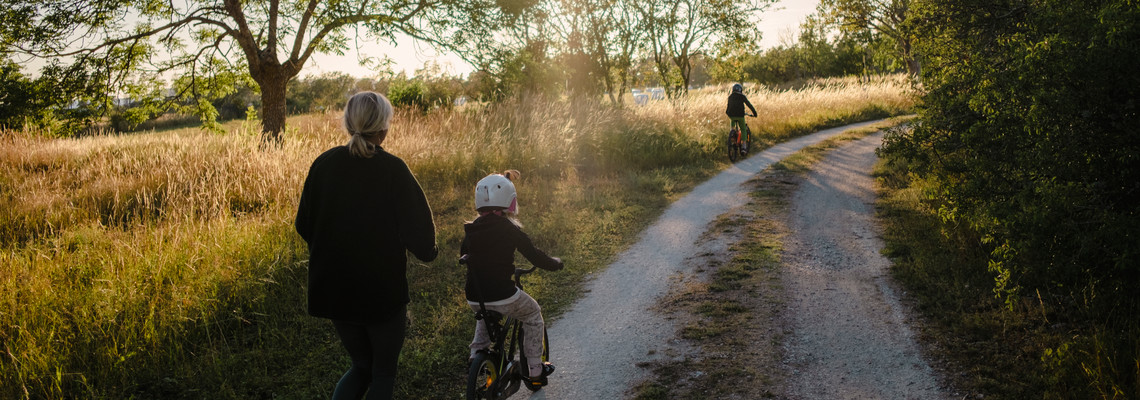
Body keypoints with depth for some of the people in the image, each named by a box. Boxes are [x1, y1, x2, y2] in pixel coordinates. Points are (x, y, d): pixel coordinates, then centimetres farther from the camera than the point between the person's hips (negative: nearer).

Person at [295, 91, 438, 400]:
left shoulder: (324, 163, -4)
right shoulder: (393, 169, -17)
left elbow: (304, 225, 5)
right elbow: (417, 230, -16)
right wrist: (428, 251, 6)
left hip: (334, 290, 4)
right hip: (384, 292, -4)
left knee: (362, 366, 24)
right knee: (383, 373, 16)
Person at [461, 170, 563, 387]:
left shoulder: (472, 229, 5)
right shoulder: (509, 228, -10)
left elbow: (463, 255, 21)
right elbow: (534, 255, -7)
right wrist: (556, 263, 11)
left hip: (474, 298, 5)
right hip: (503, 296, -5)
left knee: (485, 314, 40)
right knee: (533, 315, 21)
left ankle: (477, 354, 32)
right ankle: (535, 370, 22)